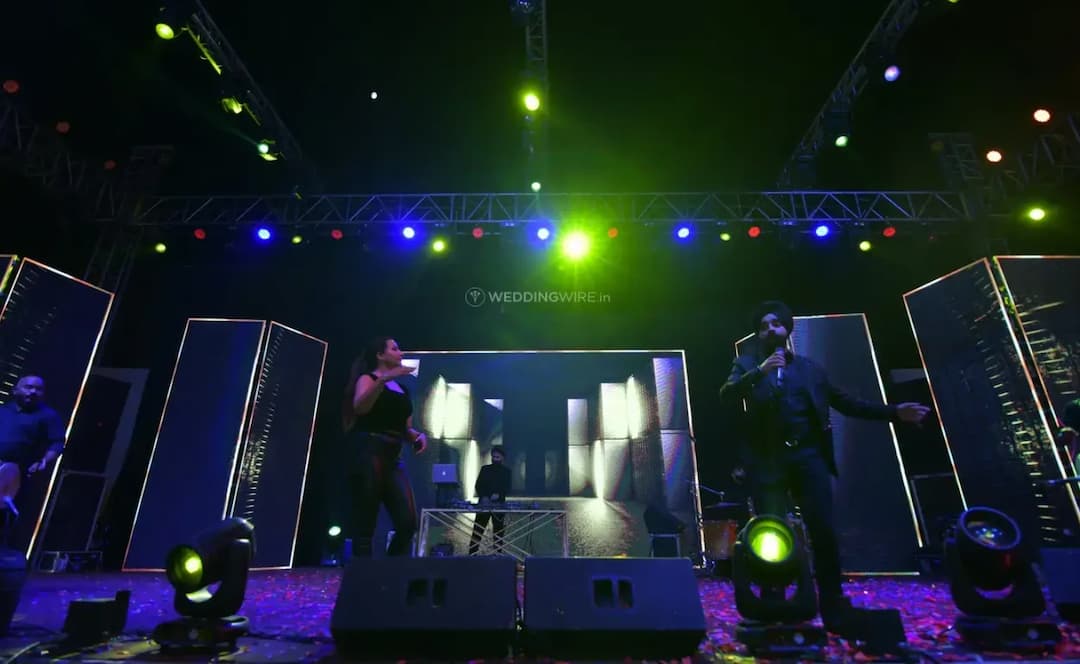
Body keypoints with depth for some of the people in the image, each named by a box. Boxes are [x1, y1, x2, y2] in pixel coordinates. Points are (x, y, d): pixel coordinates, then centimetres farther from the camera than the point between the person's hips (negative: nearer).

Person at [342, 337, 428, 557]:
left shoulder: (402, 389, 21)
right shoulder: (368, 378, 4)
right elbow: (359, 407, -18)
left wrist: (419, 436, 4)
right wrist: (383, 379, -29)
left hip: (393, 458, 6)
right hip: (369, 454, -6)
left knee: (408, 523, -4)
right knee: (366, 524, -5)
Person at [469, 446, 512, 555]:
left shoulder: (506, 471, 8)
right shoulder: (485, 469, 9)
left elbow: (507, 488, -1)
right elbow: (478, 485, 2)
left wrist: (498, 495, -19)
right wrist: (483, 497, -14)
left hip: (498, 505, 0)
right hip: (483, 504, 0)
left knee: (498, 532, 2)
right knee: (477, 532, -2)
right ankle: (471, 555, 4)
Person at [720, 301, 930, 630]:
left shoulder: (810, 368, 16)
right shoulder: (747, 365, 8)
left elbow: (846, 403, 16)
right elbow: (726, 394, -9)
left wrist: (894, 412, 7)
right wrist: (760, 371, -19)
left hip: (808, 457, 2)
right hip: (768, 461, -2)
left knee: (824, 532, -1)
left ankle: (833, 608, 17)